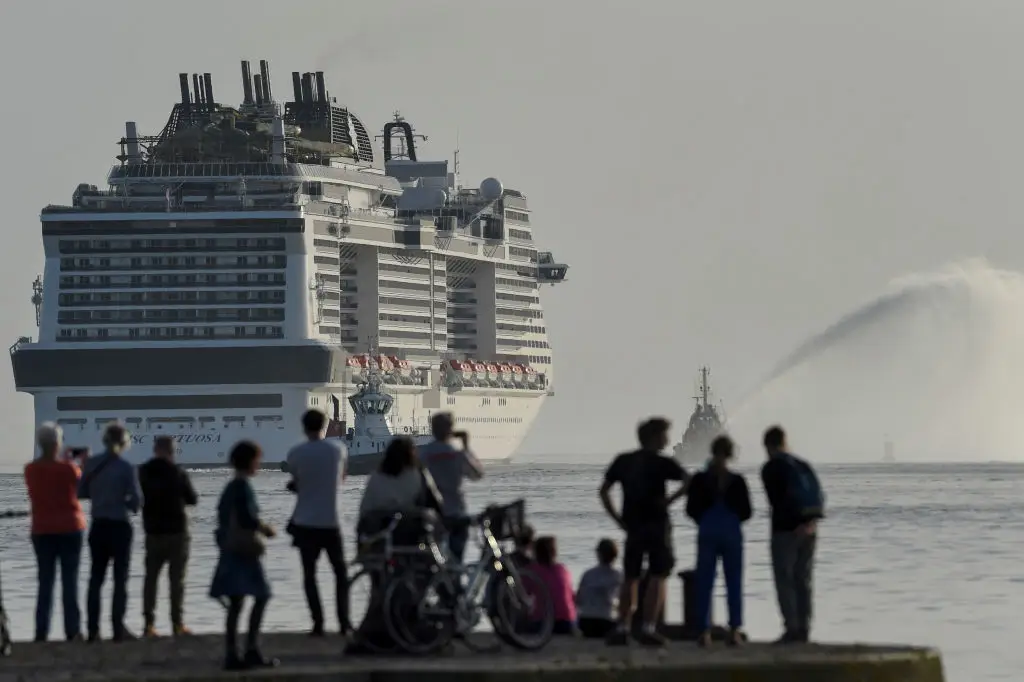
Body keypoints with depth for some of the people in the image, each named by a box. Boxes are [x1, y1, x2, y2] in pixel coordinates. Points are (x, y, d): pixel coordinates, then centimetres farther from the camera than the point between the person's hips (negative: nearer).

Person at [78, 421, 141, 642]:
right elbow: (136, 500, -13)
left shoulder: (91, 464, -2)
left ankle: (93, 629, 8)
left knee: (96, 578, 11)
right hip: (120, 526, -4)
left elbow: (81, 492, 4)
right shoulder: (126, 468, -14)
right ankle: (118, 628, 2)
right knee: (120, 578, 5)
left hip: (98, 526, 4)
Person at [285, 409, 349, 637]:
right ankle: (344, 622, 2)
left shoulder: (296, 454, -6)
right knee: (340, 572, 12)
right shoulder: (337, 450, -1)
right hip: (330, 522, 1)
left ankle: (318, 624, -3)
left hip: (305, 522, -1)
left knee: (309, 575, 5)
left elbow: (296, 484, 4)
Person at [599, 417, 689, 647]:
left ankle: (622, 629, 8)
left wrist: (617, 519, 9)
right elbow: (689, 482, -19)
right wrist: (669, 500, -9)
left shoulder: (622, 461, 8)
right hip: (657, 524, -4)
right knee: (657, 578, -1)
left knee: (629, 579, 12)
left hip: (632, 526, 4)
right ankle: (648, 629, -9)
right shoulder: (661, 463, -7)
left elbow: (604, 491, 9)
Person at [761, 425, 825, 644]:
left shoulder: (770, 469, -5)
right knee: (803, 580, 10)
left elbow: (776, 500, -11)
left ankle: (792, 629, -9)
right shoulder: (803, 466, 13)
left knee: (785, 581, -2)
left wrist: (799, 524, -6)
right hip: (808, 531, 6)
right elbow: (819, 496, 3)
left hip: (785, 529, -6)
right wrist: (810, 522, -8)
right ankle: (803, 629, 7)